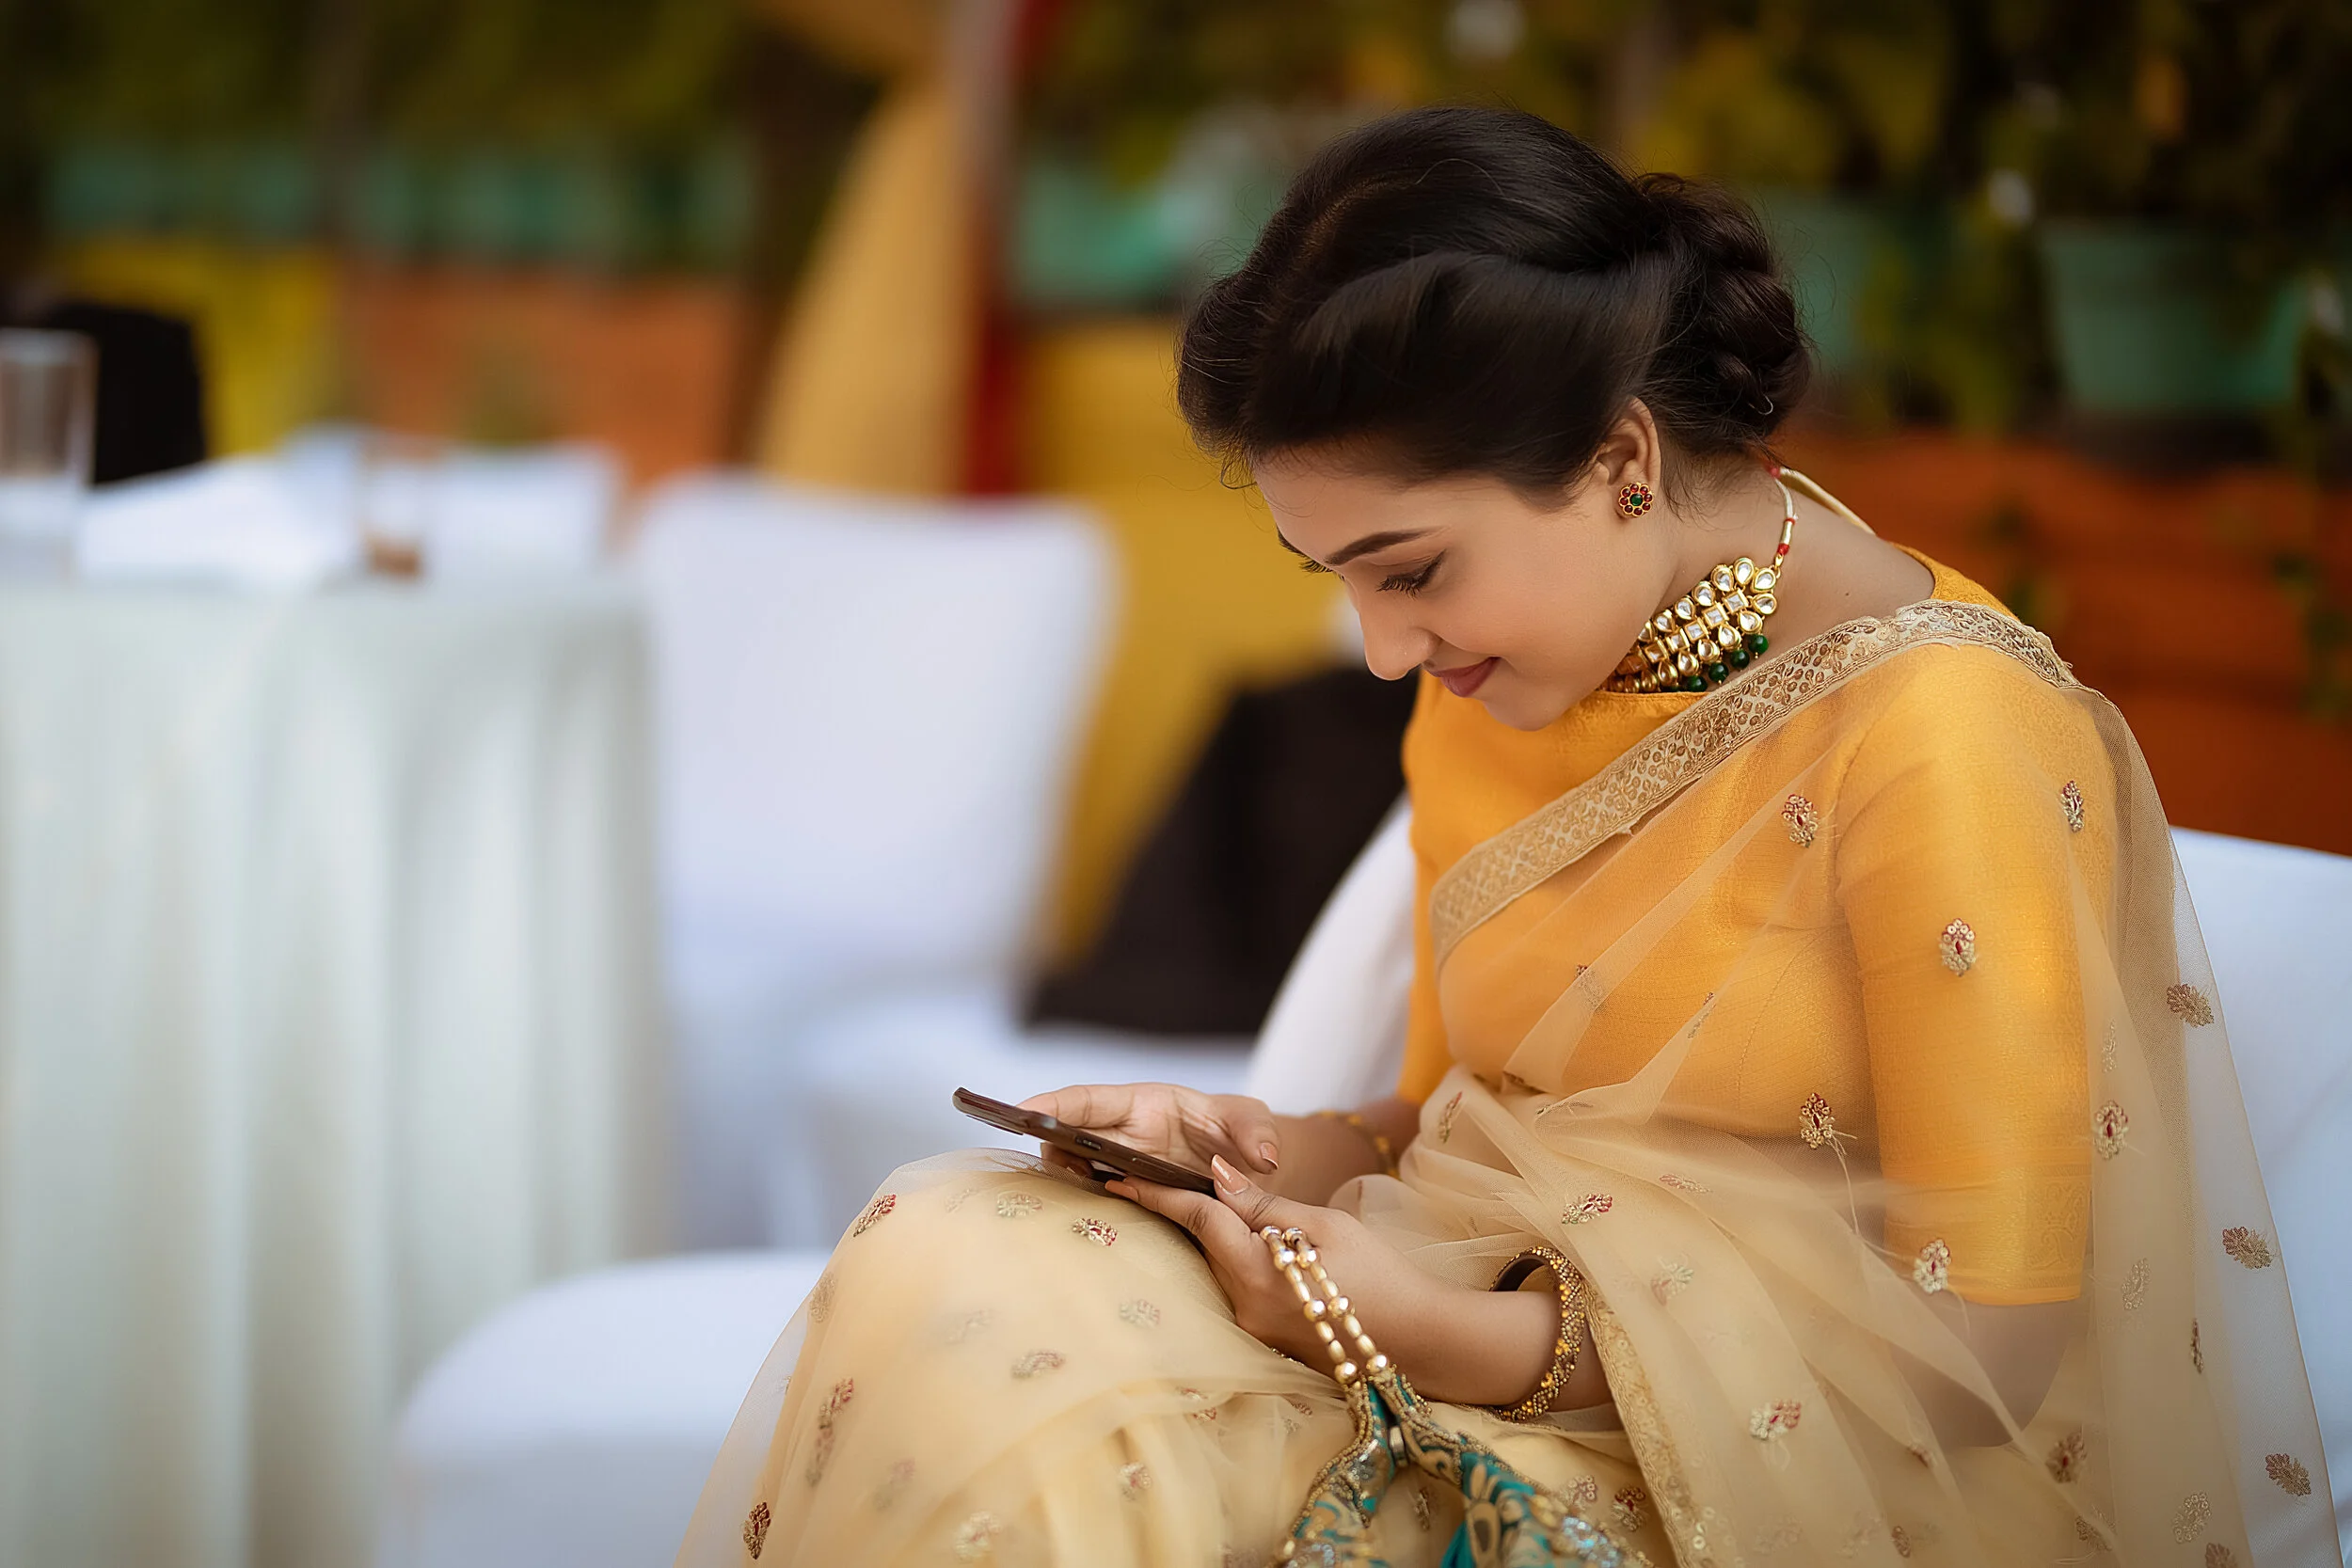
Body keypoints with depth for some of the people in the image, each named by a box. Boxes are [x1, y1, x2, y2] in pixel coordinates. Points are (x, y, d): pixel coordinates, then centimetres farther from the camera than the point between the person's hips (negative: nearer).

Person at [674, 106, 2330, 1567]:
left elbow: (1977, 1360, -17)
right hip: (1485, 1356, 7)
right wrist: (1304, 1156, -5)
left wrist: (1449, 1333, -21)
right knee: (948, 1266, -19)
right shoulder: (1501, 687, 7)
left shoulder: (1944, 738, -18)